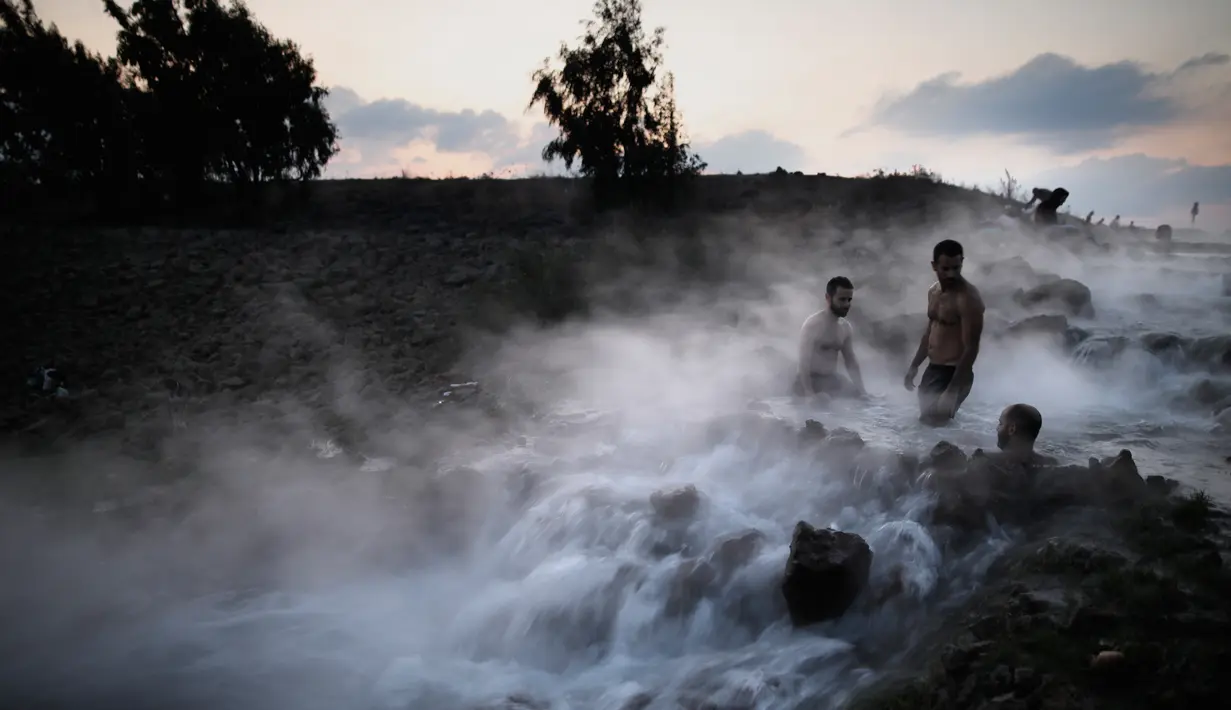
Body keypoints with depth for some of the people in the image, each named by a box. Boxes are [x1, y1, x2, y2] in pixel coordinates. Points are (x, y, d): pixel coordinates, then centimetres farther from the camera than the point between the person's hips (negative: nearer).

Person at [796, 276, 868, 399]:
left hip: (833, 380, 7)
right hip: (811, 381, -7)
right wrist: (809, 392, -29)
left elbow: (851, 361, 13)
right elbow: (804, 362, -21)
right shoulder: (812, 324, -16)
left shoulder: (846, 327, 6)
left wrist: (861, 390, 2)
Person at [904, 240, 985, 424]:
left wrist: (952, 391, -27)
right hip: (932, 370, 9)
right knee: (925, 421, 14)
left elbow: (971, 348, -23)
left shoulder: (968, 298, -20)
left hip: (953, 374, -9)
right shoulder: (933, 291, 8)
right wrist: (914, 366, 21)